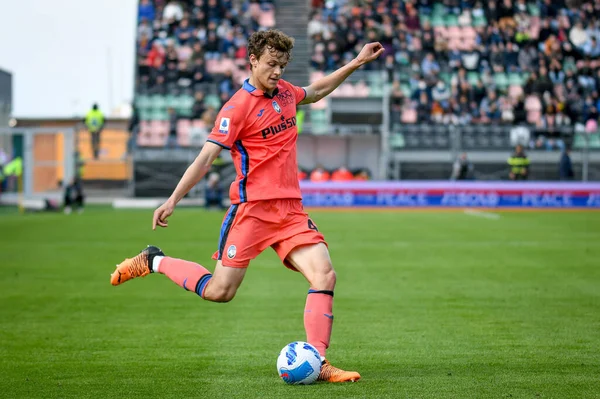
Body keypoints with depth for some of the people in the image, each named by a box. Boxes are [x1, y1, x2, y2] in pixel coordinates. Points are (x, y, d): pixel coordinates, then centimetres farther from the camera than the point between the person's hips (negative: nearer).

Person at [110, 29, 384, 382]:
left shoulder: (285, 92, 11)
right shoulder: (238, 106, -10)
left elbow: (316, 92, 35)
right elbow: (206, 157, -13)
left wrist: (355, 64, 32)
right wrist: (173, 200, -19)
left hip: (291, 208, 6)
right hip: (252, 207, -6)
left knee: (324, 275, -13)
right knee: (220, 291, -4)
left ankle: (318, 363, -10)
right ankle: (154, 261, 19)